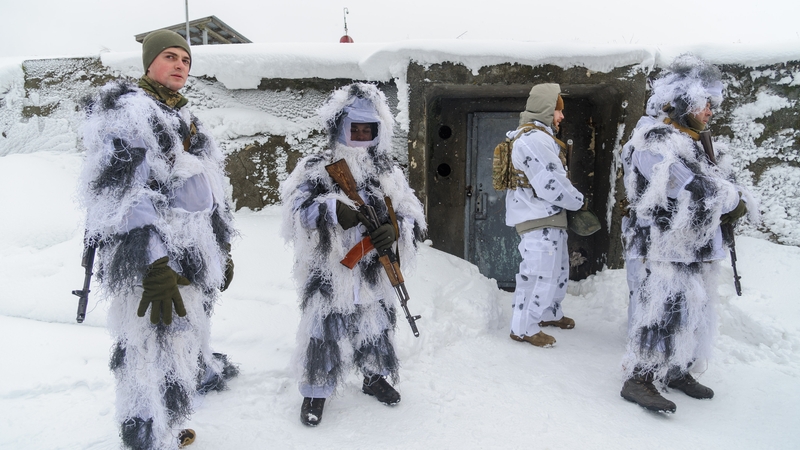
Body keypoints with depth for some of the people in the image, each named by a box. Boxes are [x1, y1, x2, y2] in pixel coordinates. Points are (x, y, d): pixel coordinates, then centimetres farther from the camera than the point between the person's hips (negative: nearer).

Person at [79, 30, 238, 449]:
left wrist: (223, 249, 23)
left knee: (189, 335, 26)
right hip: (153, 268, -9)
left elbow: (210, 195, 23)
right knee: (159, 362, -7)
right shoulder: (126, 112, -11)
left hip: (195, 264, 9)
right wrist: (153, 267, -28)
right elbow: (122, 199, -21)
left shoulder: (184, 121, 19)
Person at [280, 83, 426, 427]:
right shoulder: (316, 168, -4)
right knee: (325, 330, 4)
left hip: (374, 273, 4)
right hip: (328, 273, -4)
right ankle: (316, 390, 25)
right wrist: (331, 210, -31)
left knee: (376, 326, 19)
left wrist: (394, 229, -18)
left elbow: (412, 215, 4)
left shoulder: (388, 172, 7)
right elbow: (296, 209, -15)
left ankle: (375, 377, 42)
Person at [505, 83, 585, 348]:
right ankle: (524, 328, 5)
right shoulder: (535, 139, -19)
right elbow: (552, 184, -23)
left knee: (559, 268, 22)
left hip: (549, 218, 11)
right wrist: (578, 201, -8)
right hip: (539, 220, -11)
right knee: (541, 274, -6)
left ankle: (550, 313, 39)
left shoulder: (537, 136, 18)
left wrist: (571, 199, 7)